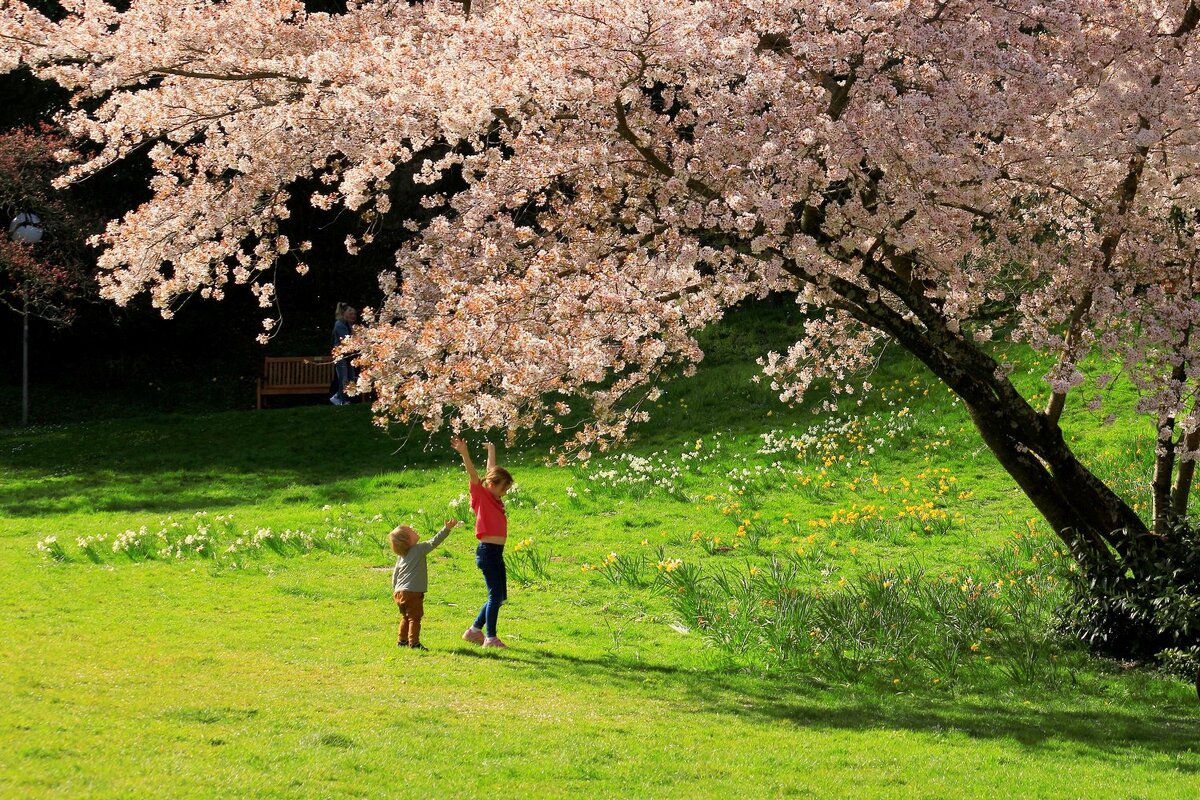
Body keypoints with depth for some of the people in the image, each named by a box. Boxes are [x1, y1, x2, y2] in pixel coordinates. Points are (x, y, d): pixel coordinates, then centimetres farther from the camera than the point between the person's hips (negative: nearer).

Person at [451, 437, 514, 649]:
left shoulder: (495, 498, 15)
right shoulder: (482, 495, -5)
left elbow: (492, 471, 30)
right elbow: (473, 474, -19)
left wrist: (491, 451, 44)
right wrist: (464, 453, -33)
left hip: (497, 553, 9)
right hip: (487, 552, -9)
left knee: (499, 596, 13)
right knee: (495, 594, -11)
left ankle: (474, 630, 23)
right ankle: (490, 638, -9)